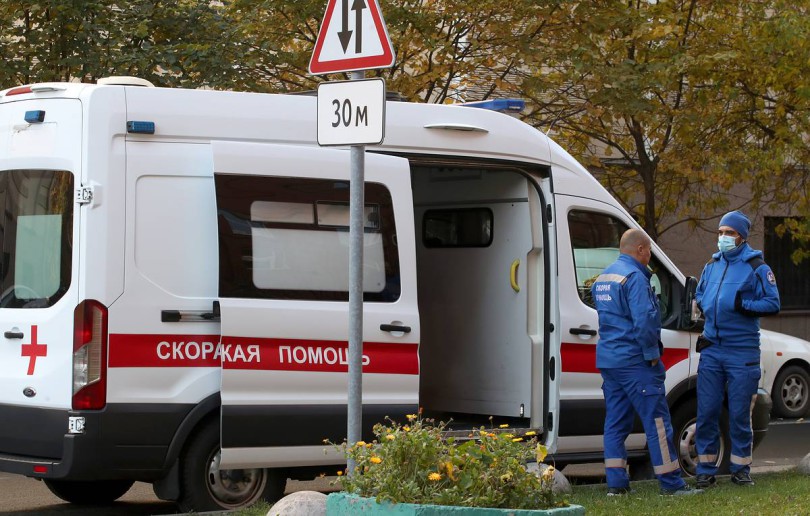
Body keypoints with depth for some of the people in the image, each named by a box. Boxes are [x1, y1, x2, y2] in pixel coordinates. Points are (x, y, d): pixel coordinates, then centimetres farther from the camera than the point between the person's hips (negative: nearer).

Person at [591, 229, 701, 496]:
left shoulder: (603, 277, 16)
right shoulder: (634, 277, -14)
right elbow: (644, 319, -23)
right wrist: (652, 352, -12)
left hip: (608, 360, 9)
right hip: (634, 361, -9)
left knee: (615, 422, 10)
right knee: (657, 421, -4)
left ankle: (616, 482, 8)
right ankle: (671, 483, -3)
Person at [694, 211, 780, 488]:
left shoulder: (756, 267, -4)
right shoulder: (712, 265, 13)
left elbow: (773, 303, -8)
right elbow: (700, 295, 27)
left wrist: (742, 305, -19)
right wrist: (707, 308, 5)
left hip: (742, 352, -5)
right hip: (711, 349, 5)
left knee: (739, 414, 1)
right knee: (706, 412, 3)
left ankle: (741, 469, 12)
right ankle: (706, 470, 10)